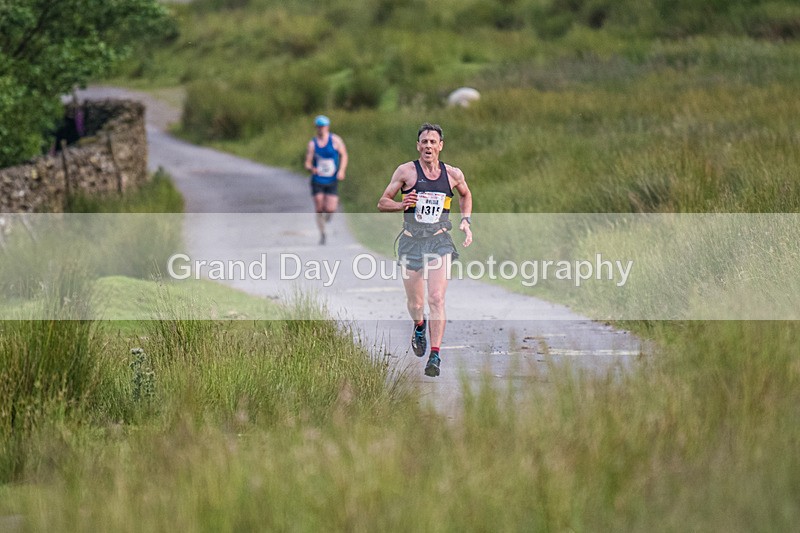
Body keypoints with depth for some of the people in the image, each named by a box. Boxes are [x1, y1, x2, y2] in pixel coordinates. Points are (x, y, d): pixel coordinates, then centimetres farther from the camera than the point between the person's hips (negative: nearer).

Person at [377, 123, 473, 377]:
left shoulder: (453, 174, 5)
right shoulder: (406, 171, -3)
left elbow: (465, 195, 27)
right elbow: (382, 203, 1)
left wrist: (465, 220, 11)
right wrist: (402, 205, -19)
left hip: (440, 241, 0)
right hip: (412, 241, 0)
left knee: (437, 299, -14)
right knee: (415, 303, 8)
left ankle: (435, 356, -15)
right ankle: (419, 326, 45)